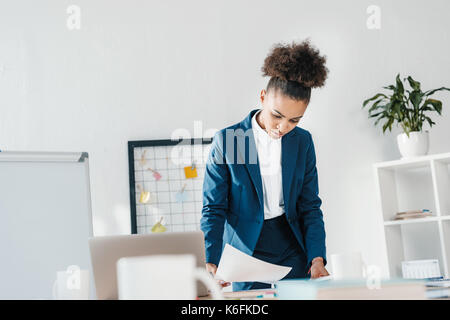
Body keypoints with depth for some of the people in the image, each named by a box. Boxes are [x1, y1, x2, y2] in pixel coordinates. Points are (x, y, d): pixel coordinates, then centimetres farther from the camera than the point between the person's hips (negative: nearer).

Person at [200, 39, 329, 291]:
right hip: (245, 256, -2)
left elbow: (310, 206, 4)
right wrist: (211, 262, -20)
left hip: (293, 255, 3)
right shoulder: (226, 140, -9)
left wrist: (317, 258, -9)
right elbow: (214, 208, -7)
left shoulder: (303, 142, 2)